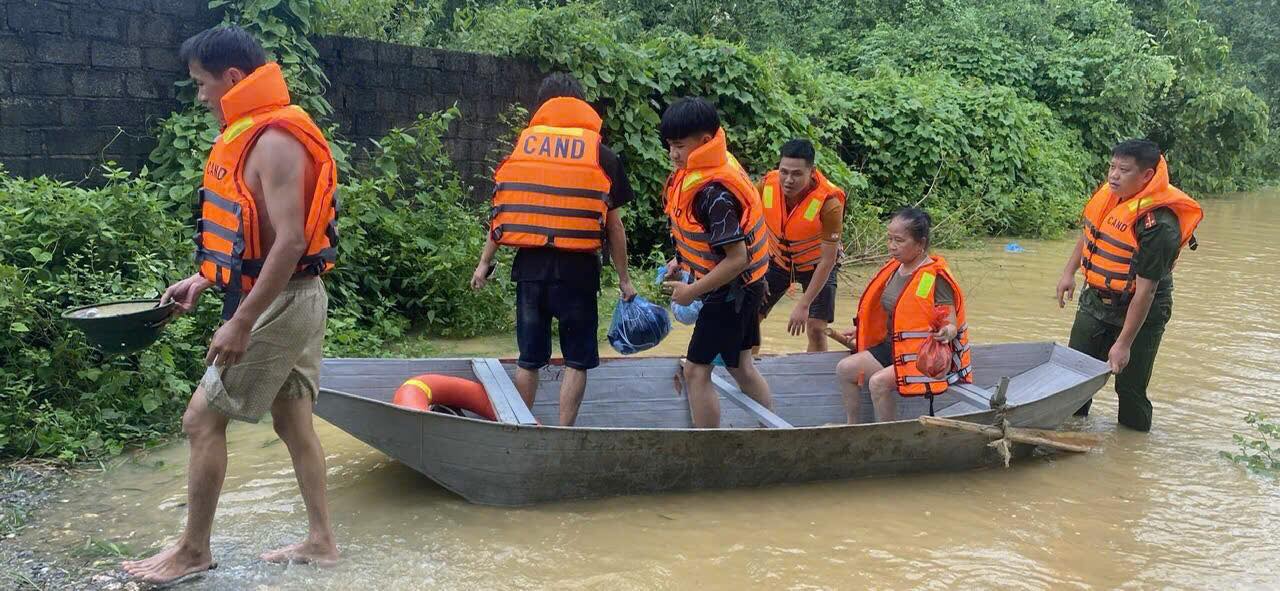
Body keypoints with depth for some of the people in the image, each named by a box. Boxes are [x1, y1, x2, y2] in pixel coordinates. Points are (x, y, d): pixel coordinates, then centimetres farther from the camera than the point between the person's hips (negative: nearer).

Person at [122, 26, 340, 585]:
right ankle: (320, 539, 22)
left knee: (202, 418, -1)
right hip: (291, 301, 10)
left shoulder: (275, 141, -20)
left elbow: (290, 241, -26)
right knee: (292, 421, 14)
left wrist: (240, 323, -25)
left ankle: (193, 550, 11)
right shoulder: (257, 134, 12)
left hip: (280, 304, -10)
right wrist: (202, 279, 18)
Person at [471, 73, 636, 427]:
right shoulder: (602, 155, 2)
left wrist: (485, 263, 14)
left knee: (529, 358, 14)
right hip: (577, 268, -2)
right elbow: (613, 224, 2)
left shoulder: (521, 146, 7)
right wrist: (624, 279, 9)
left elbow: (502, 209, 6)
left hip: (530, 264, 3)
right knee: (577, 359, 9)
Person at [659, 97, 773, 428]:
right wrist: (681, 261, 7)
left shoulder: (714, 192, -28)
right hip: (742, 288, 10)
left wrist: (692, 291, -19)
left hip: (732, 290, -10)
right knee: (740, 366, 20)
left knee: (696, 370, -3)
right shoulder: (701, 171, 1)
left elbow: (737, 258, -28)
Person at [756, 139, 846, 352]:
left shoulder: (829, 203, -34)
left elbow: (828, 260, -26)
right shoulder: (767, 184, -24)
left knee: (816, 327, -12)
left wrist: (803, 305, -26)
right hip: (777, 259, 3)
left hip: (816, 265, -3)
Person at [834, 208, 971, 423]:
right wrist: (860, 331, 19)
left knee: (879, 381, -27)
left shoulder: (935, 278, -17)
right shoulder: (894, 270, 7)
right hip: (893, 347, 9)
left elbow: (952, 325, -18)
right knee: (845, 368, -5)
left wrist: (946, 333, -41)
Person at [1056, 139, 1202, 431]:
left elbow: (1145, 290, -28)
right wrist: (1069, 271, 13)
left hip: (1138, 312, -7)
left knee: (1130, 387, 2)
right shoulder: (1110, 193, -8)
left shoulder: (1157, 224, -30)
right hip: (1094, 300, 8)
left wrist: (1124, 344, -25)